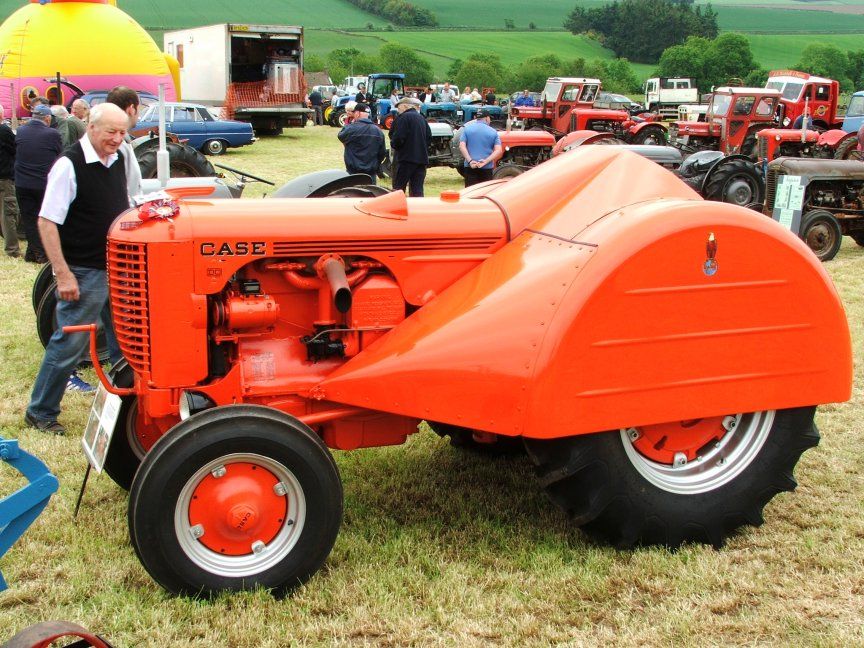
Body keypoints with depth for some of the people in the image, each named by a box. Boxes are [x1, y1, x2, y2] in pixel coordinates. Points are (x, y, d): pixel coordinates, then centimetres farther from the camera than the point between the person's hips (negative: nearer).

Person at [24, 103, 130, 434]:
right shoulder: (69, 165, -17)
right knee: (68, 344, -1)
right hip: (84, 272, -7)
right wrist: (63, 274, -22)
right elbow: (47, 223, -18)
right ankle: (40, 412, 12)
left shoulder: (119, 159, 6)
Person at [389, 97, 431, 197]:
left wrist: (393, 145, 2)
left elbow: (398, 137, -17)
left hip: (406, 158, -7)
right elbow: (429, 137, 16)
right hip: (422, 158, 7)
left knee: (398, 189, 0)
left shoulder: (403, 117, -8)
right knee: (417, 191, 6)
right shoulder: (422, 118, 16)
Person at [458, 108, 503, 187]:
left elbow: (462, 146, -7)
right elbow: (498, 150, -8)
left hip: (470, 166, 0)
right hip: (487, 168, 0)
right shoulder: (493, 132, 3)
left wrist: (470, 161, -13)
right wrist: (486, 161, -14)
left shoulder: (467, 129, 5)